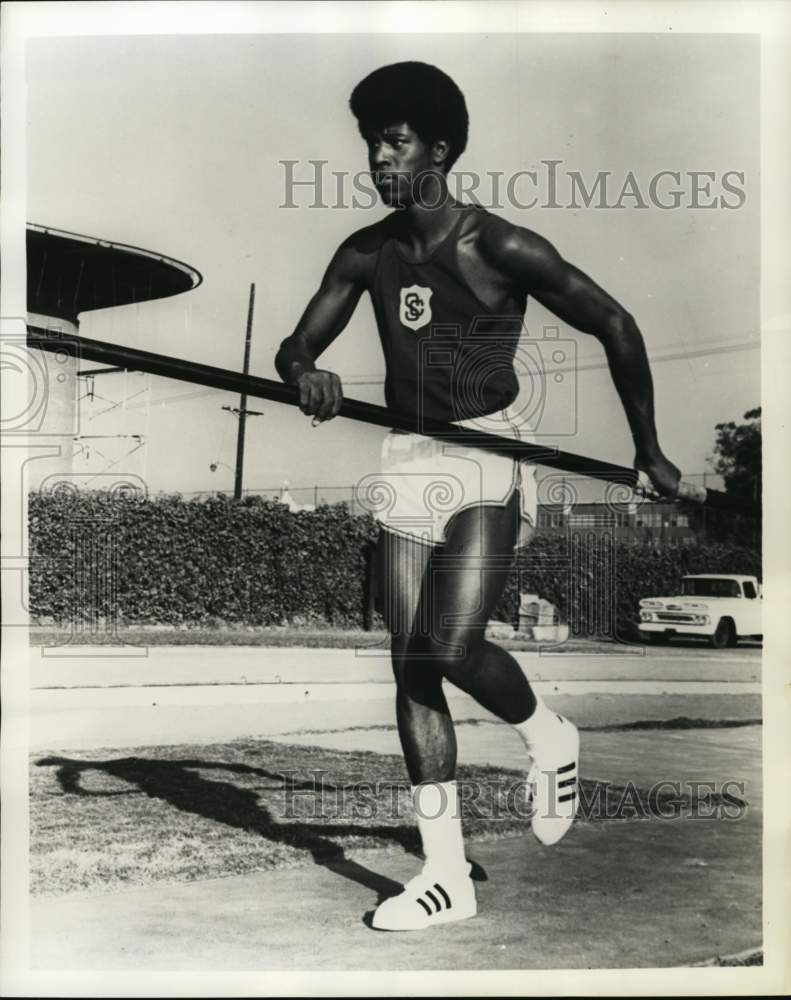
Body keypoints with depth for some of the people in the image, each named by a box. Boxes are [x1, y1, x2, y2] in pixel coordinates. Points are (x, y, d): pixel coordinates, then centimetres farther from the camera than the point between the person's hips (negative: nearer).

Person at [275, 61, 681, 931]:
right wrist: (305, 375, -17)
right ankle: (446, 876, 13)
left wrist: (647, 450, 1)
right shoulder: (366, 254, 7)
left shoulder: (500, 247, -8)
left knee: (451, 647, -21)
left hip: (488, 461, -5)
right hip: (406, 467, 6)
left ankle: (546, 737, 15)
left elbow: (614, 326, -2)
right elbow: (293, 347, 8)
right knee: (411, 665, 2)